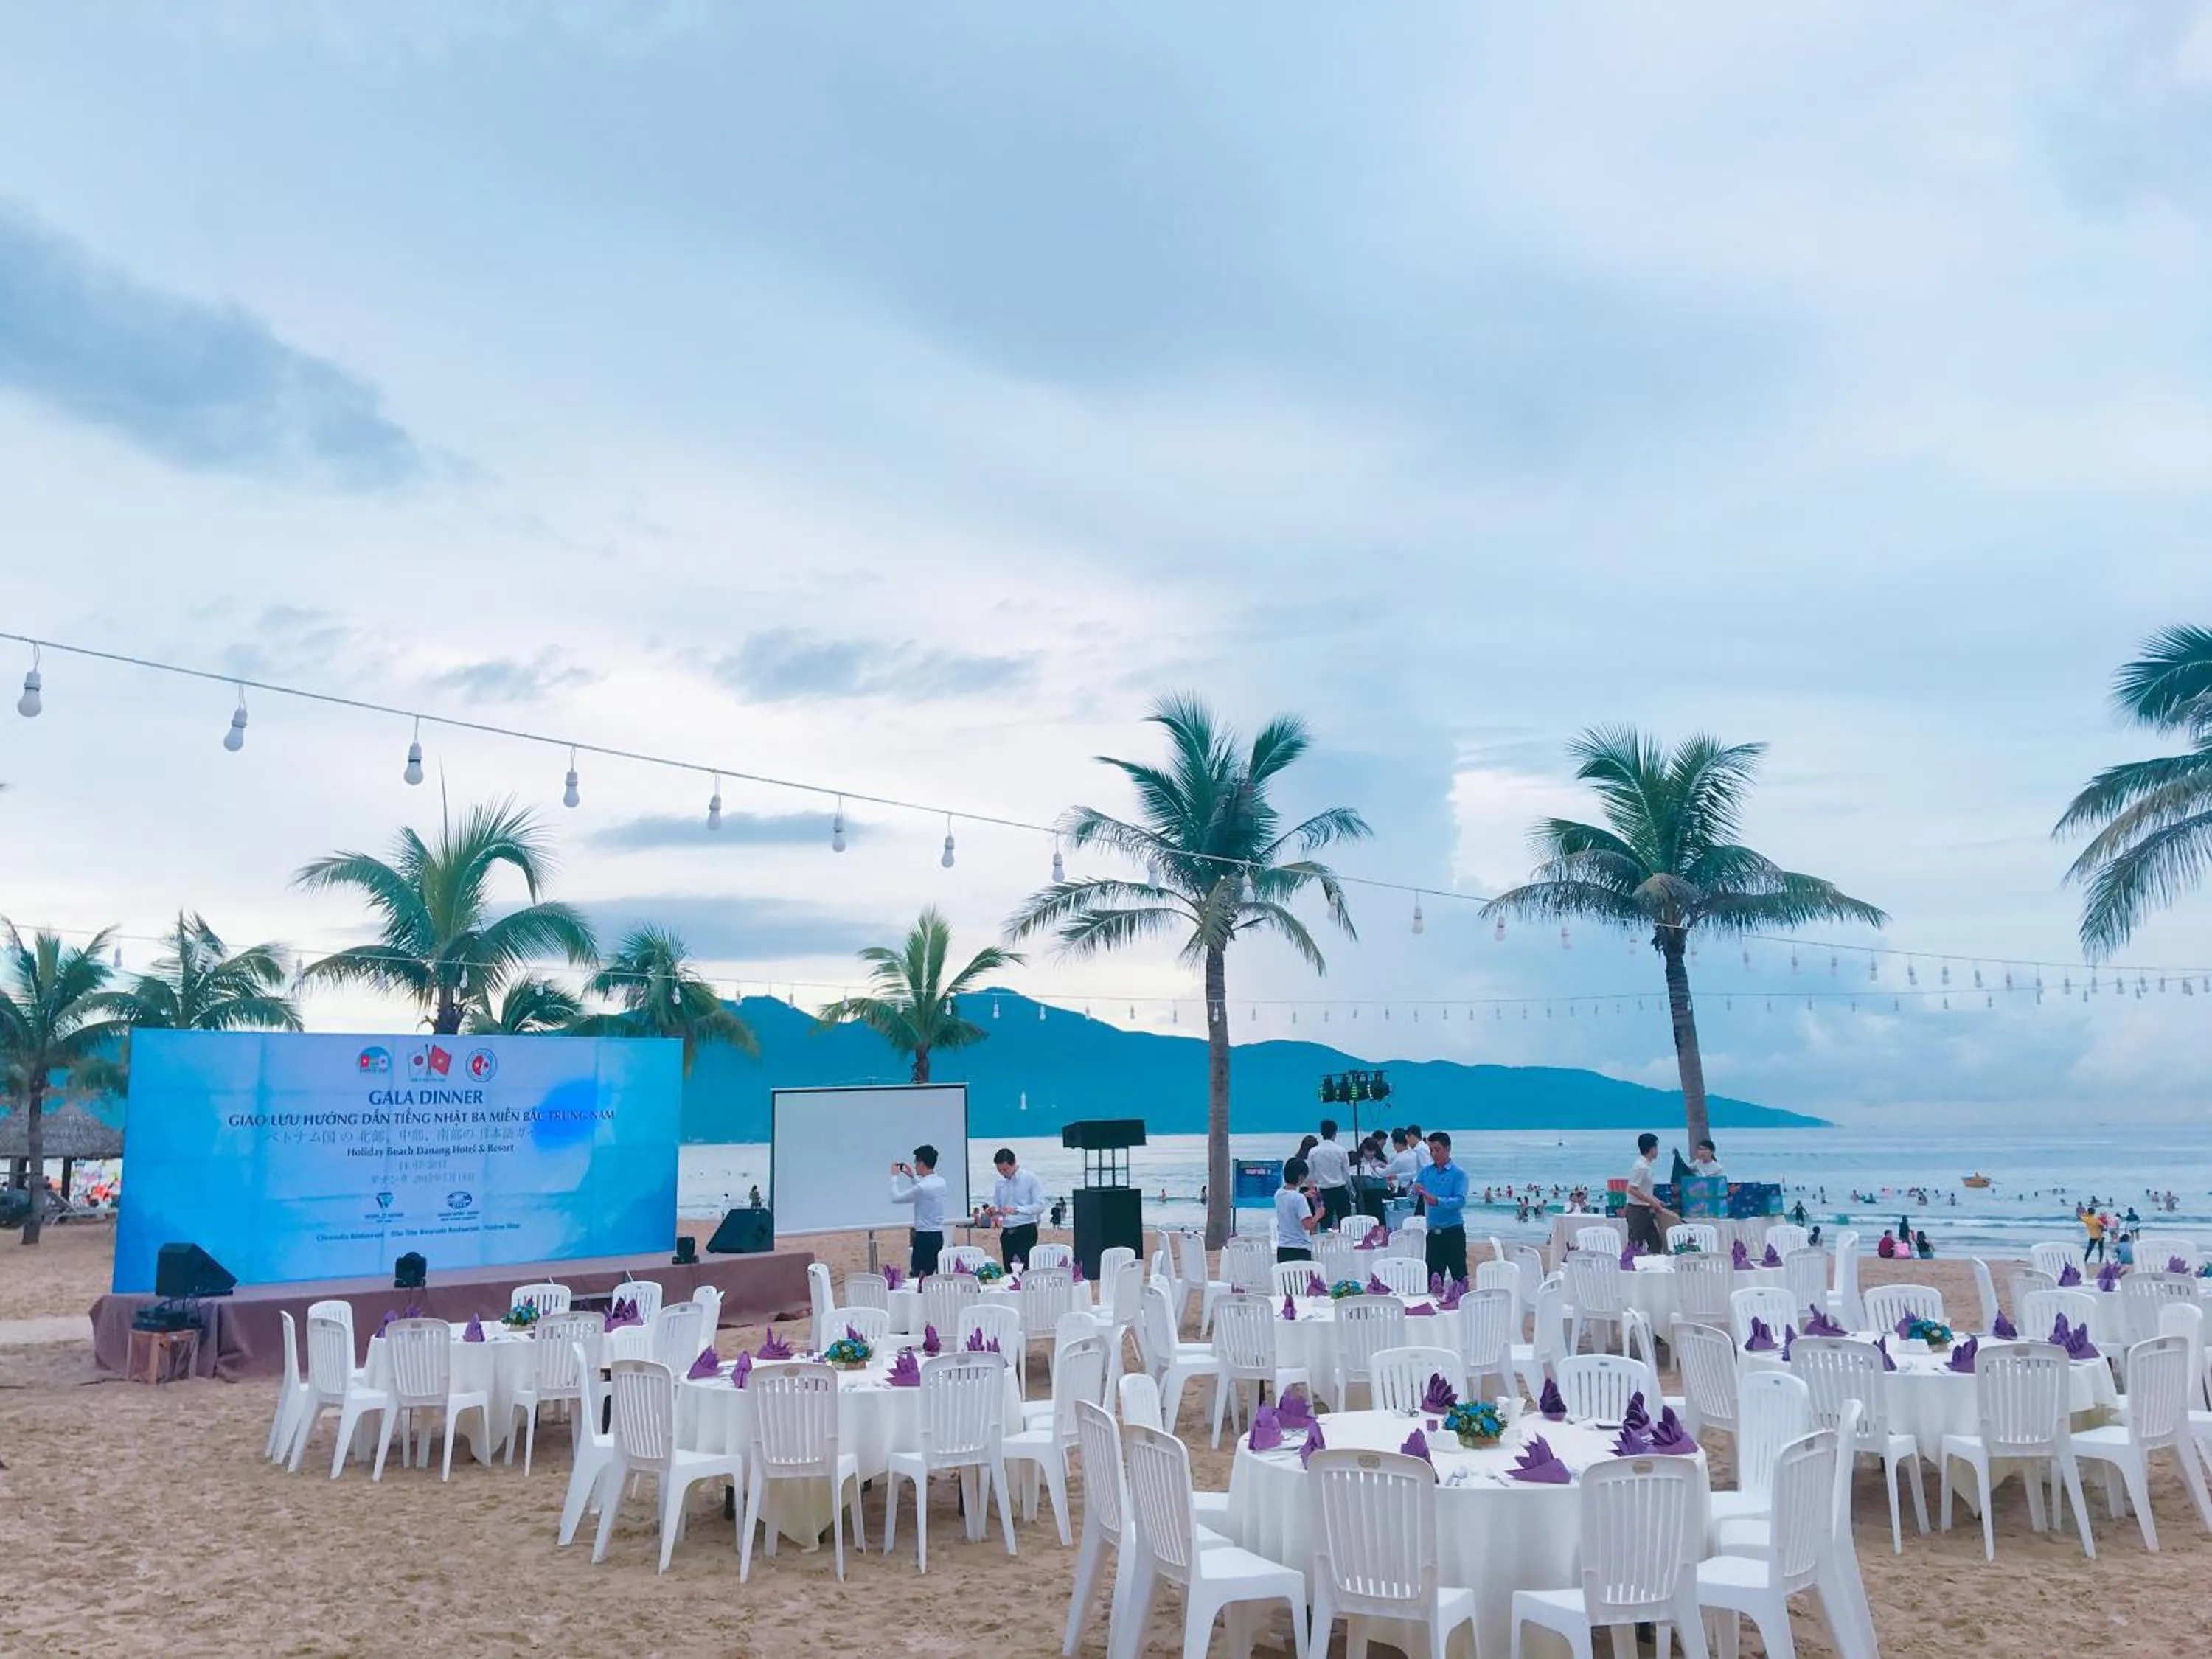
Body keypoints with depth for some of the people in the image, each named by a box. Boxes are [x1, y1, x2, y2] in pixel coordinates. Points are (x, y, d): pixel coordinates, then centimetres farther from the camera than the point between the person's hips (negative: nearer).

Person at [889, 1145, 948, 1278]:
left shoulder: (921, 1187, -19)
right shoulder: (941, 1182, 5)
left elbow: (895, 1198, -9)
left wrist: (894, 1177, 3)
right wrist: (913, 1177, 27)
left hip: (924, 1238, -8)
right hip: (938, 1236, 8)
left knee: (919, 1276, -6)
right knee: (930, 1275, 12)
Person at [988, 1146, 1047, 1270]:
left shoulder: (1030, 1179, -5)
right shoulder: (1000, 1183, 11)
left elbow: (1040, 1206, -11)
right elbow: (996, 1205, 18)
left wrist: (1016, 1210, -21)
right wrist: (995, 1212, -6)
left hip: (1026, 1232, -6)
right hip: (1007, 1233, 6)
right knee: (1009, 1270, 5)